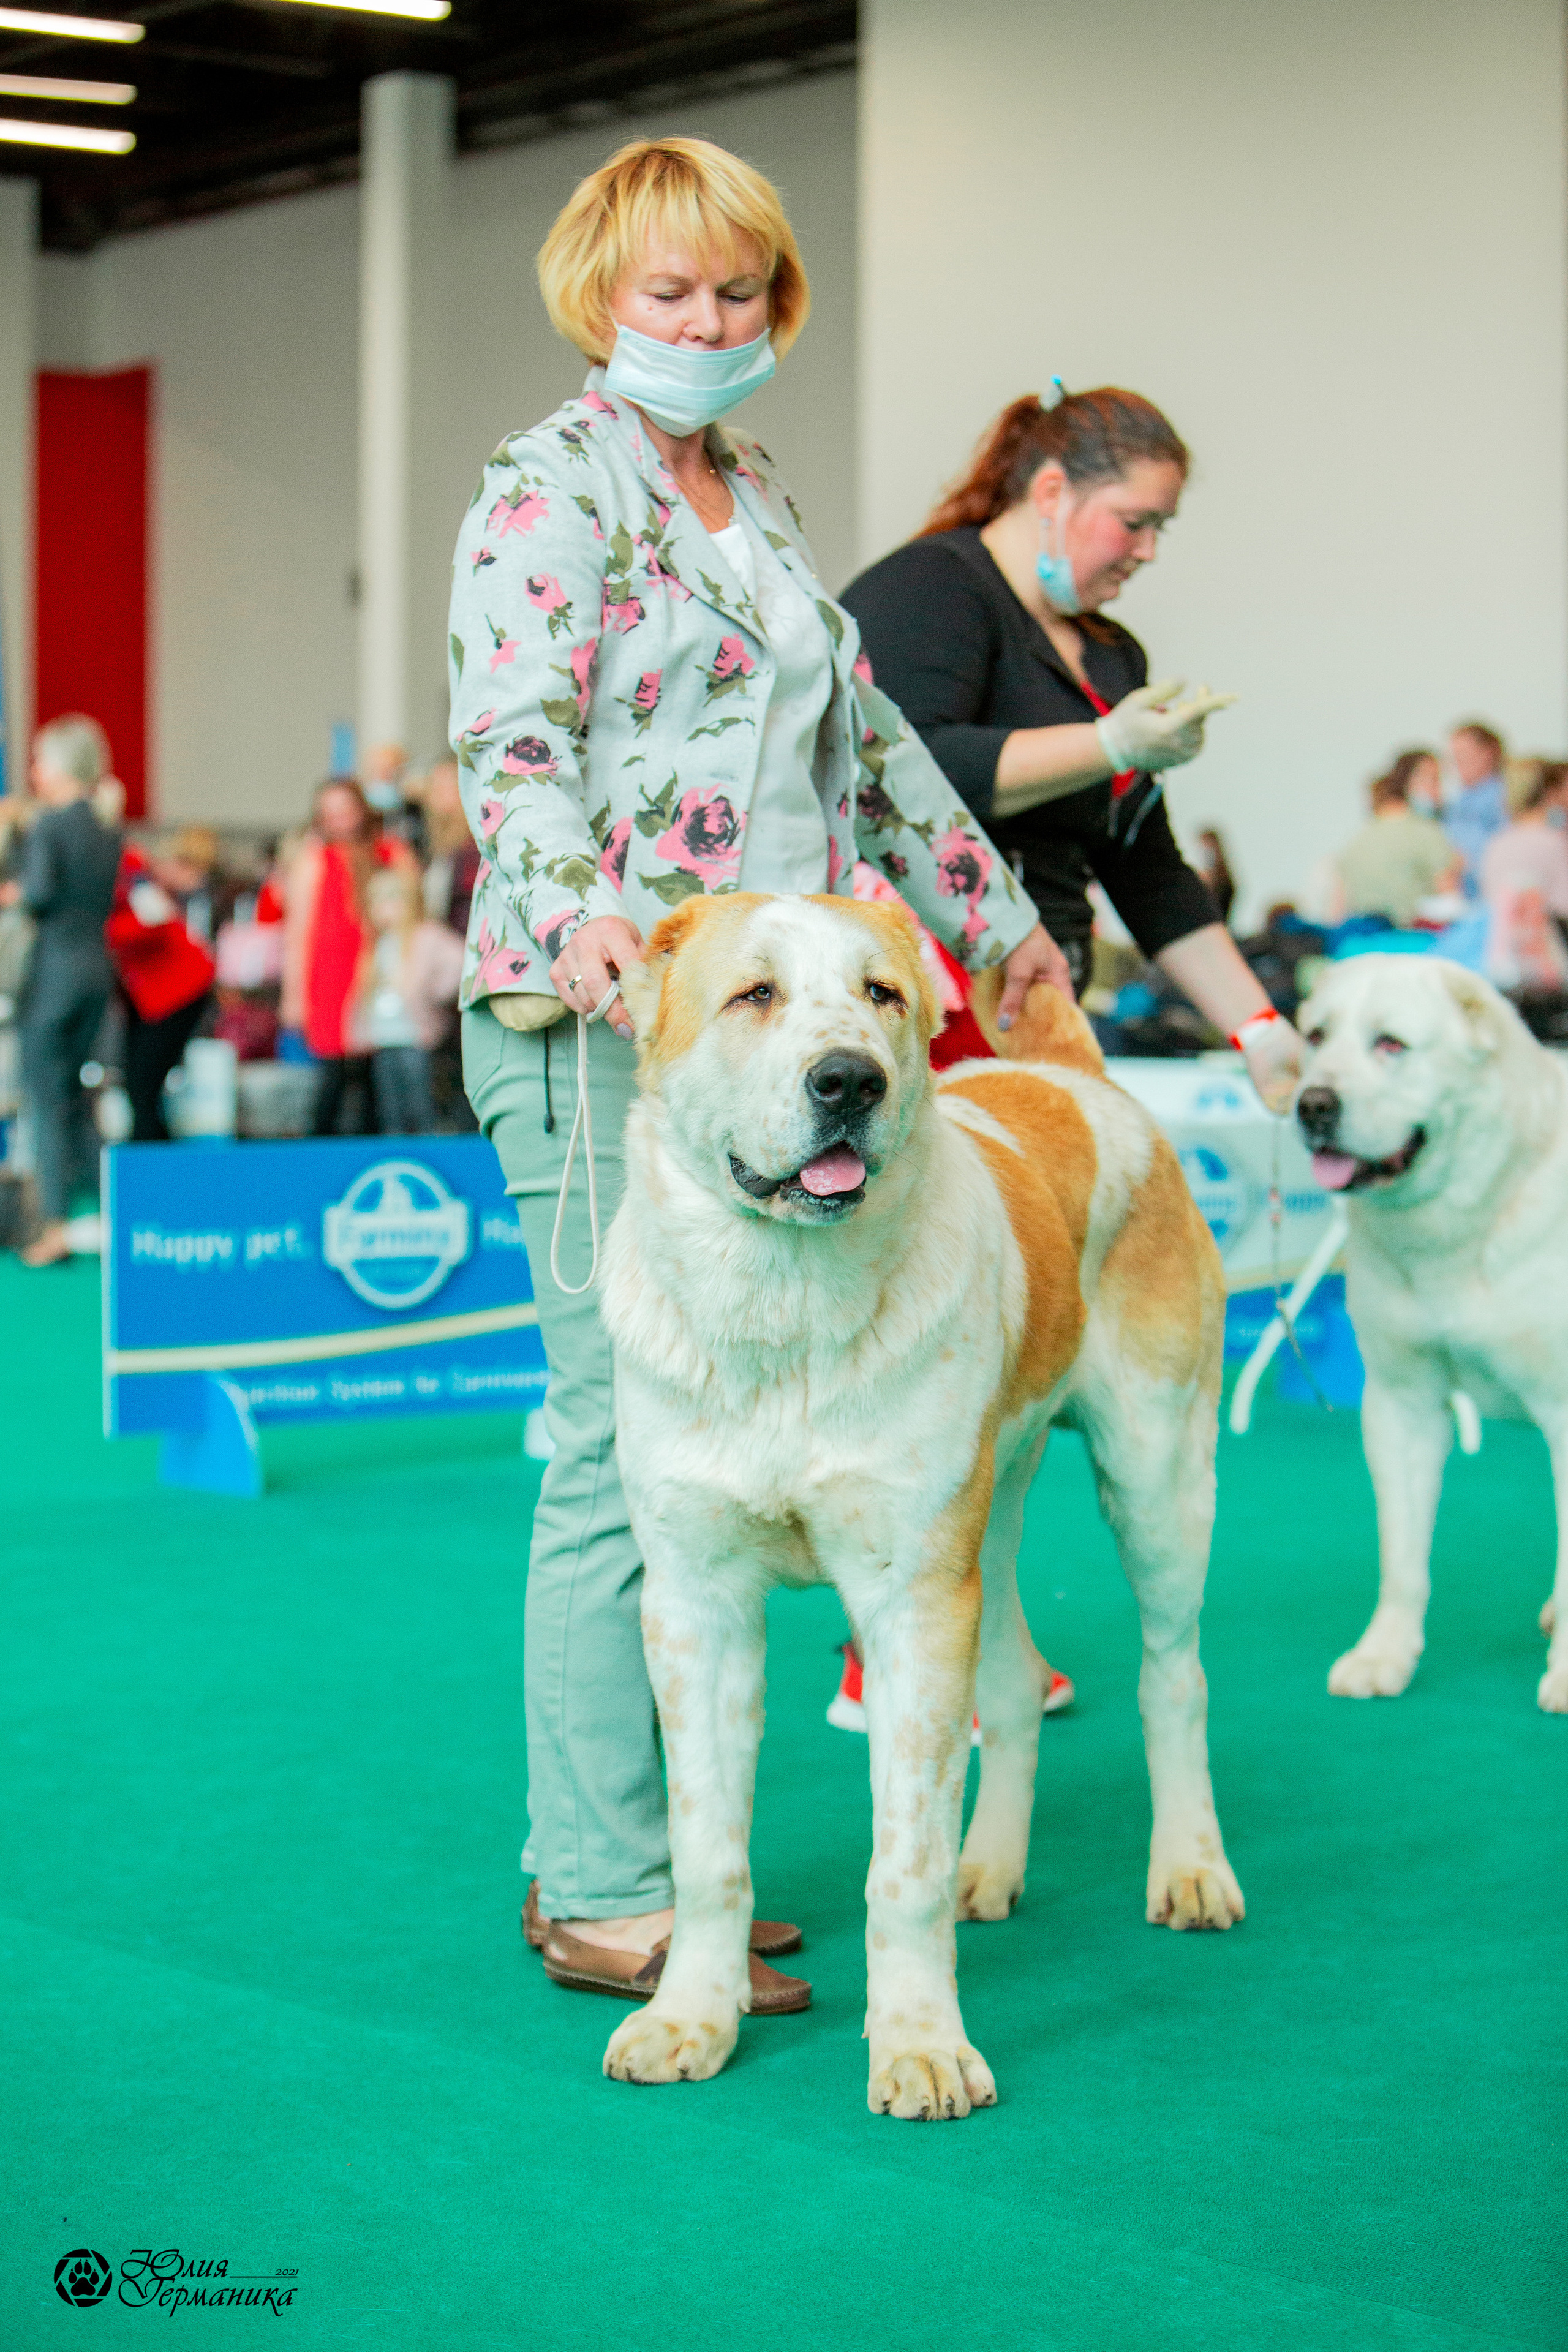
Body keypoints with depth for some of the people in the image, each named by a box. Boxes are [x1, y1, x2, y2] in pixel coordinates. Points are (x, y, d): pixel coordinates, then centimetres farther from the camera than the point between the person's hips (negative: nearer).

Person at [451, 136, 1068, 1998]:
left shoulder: (758, 499, 22)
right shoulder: (548, 487, -3)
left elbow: (864, 736, 30)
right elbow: (510, 741, -16)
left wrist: (995, 916, 32)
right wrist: (575, 912, -34)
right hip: (606, 1025, -8)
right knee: (630, 1458, -9)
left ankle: (624, 1856, 14)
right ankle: (600, 1898, -2)